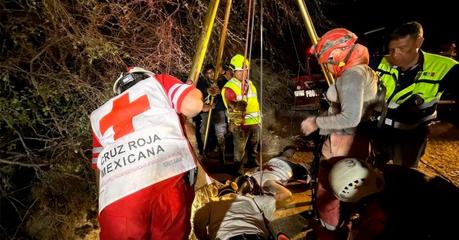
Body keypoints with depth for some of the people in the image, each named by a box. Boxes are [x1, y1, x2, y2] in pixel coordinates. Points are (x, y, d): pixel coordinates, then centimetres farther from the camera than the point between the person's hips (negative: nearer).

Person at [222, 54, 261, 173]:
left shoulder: (250, 84, 12)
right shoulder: (229, 87, -15)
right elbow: (231, 107, -21)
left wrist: (259, 118, 20)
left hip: (255, 122, 8)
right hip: (241, 123, -8)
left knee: (254, 145, 24)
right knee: (240, 149, 0)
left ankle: (252, 161, 45)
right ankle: (238, 168, 16)